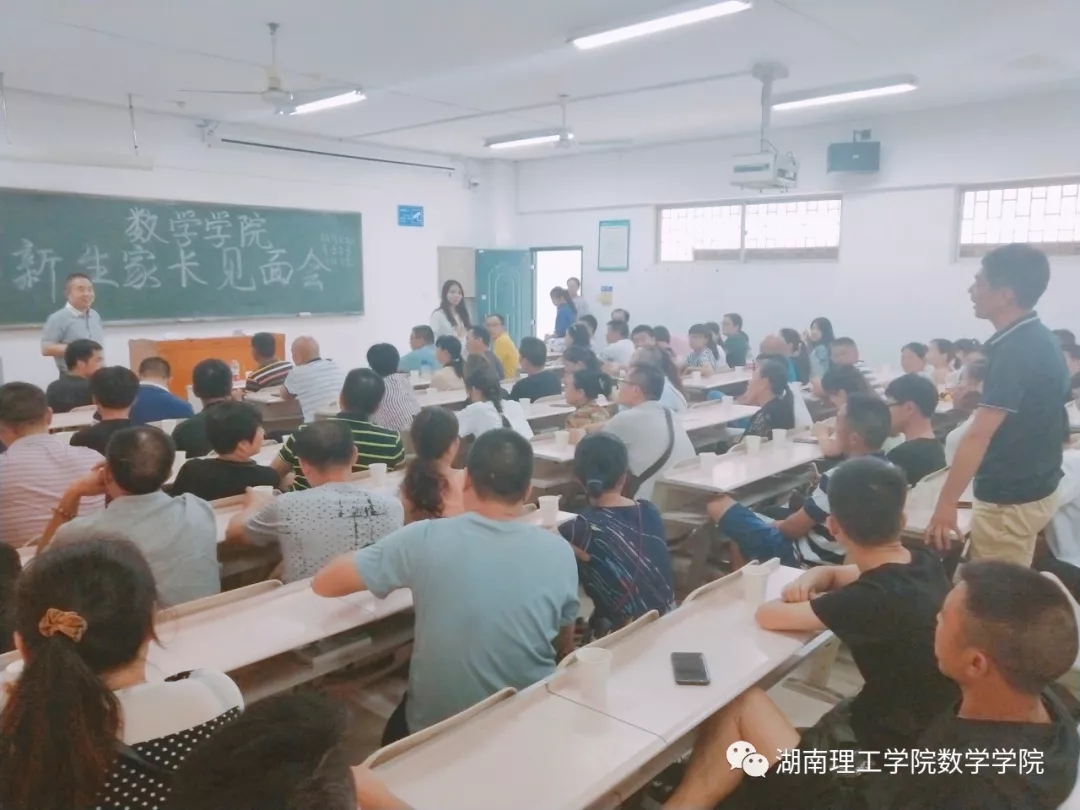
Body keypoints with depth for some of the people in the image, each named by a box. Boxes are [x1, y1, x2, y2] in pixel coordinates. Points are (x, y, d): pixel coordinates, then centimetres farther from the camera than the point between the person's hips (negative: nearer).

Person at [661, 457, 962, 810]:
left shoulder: (881, 599, -28)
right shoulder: (922, 563, -2)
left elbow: (767, 615, -18)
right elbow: (849, 575, 18)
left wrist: (807, 598, 2)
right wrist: (816, 576, -4)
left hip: (884, 760, -9)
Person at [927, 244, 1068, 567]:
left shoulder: (1016, 350, -23)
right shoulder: (1037, 340, 7)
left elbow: (979, 436, -28)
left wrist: (946, 504, -28)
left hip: (1009, 498, -9)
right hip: (1030, 489, 9)